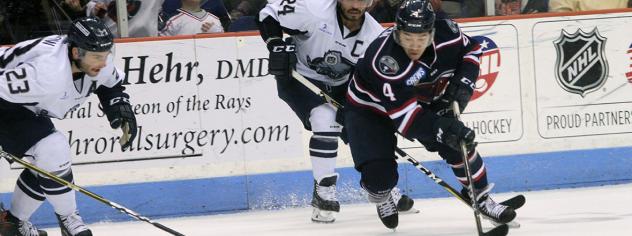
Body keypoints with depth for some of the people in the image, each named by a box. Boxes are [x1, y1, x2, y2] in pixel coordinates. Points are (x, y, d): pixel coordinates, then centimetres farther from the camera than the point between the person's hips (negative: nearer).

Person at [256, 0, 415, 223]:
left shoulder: (375, 35, -16)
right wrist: (277, 45, -30)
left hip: (341, 84, 5)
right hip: (299, 77, -5)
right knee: (326, 121, -27)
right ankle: (323, 194, -15)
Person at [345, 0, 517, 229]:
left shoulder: (446, 32, -24)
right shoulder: (383, 60, -40)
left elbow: (470, 49, 0)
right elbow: (404, 115, -38)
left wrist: (463, 82, -16)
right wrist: (442, 130, -47)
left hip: (423, 100, 5)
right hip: (371, 109, -5)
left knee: (459, 144, -11)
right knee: (380, 174, -18)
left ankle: (480, 196, 14)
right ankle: (381, 198, 19)